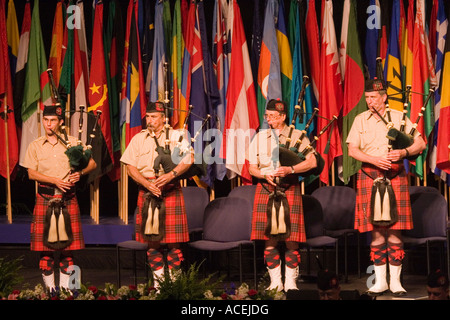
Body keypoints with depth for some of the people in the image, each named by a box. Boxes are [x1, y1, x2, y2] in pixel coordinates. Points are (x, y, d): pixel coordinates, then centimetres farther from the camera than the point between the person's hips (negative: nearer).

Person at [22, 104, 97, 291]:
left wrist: (80, 173, -13)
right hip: (45, 198, 0)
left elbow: (92, 163, 8)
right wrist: (55, 181, -14)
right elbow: (31, 173, -2)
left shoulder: (73, 142, 8)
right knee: (45, 245, -1)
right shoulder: (35, 146, 6)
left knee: (68, 245, 1)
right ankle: (49, 287, 7)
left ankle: (66, 287, 9)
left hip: (68, 198, 1)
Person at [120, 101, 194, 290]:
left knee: (173, 240, -5)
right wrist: (147, 184, -11)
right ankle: (158, 280, 10)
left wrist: (171, 174, -18)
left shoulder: (175, 136, 6)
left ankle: (174, 280, 3)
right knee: (151, 240, 2)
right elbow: (131, 167, 4)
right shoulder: (138, 139, 11)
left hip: (171, 191, -2)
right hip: (146, 193, 2)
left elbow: (189, 159, -4)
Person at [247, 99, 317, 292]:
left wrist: (290, 169, -19)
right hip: (266, 190, 2)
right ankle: (275, 283, 7)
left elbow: (312, 162, -5)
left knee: (291, 239, -5)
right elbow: (252, 167, 11)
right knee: (269, 239, -1)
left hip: (289, 190, -2)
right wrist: (265, 175, -10)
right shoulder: (259, 137, 12)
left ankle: (290, 283, 3)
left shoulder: (297, 136, 5)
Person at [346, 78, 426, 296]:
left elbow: (420, 143, 3)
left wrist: (403, 152, -16)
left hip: (395, 178, -1)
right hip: (369, 178, 1)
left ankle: (395, 281, 6)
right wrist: (374, 159, -14)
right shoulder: (360, 120, 9)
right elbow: (352, 149, 1)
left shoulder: (399, 117, 6)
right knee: (377, 232, 1)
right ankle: (380, 281, 9)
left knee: (394, 231, -1)